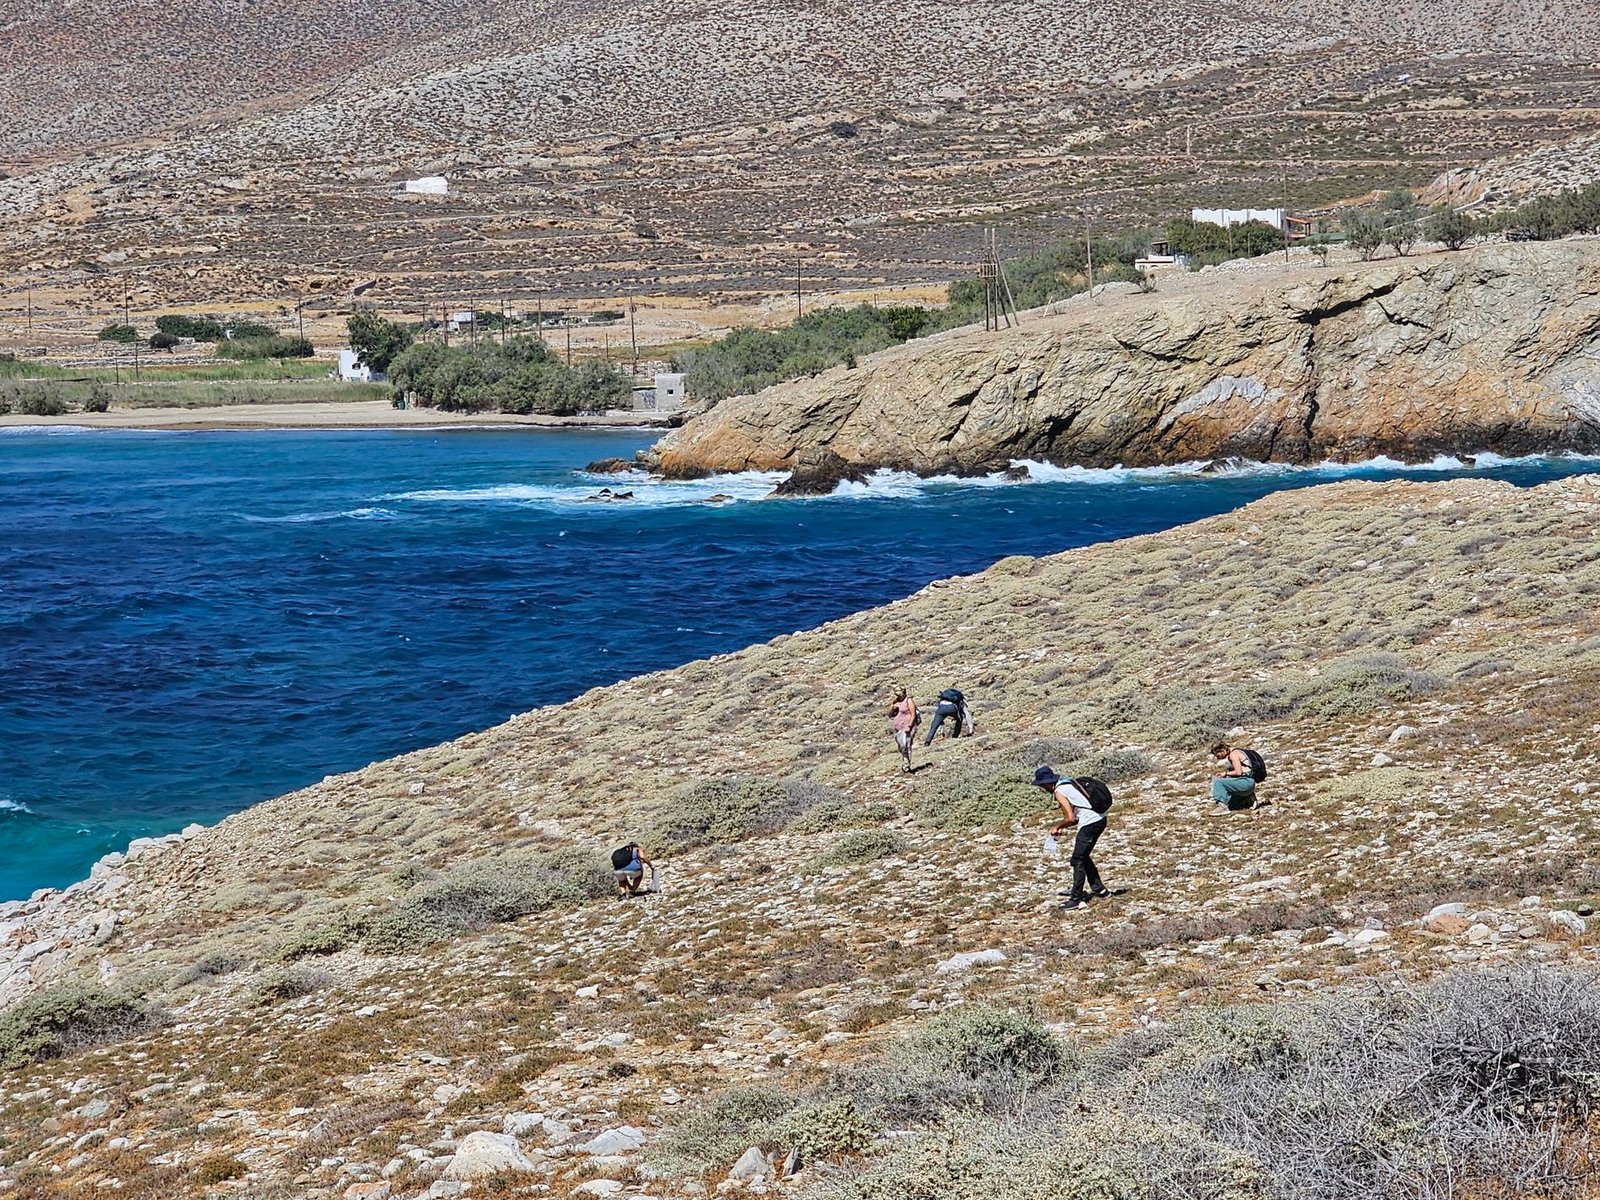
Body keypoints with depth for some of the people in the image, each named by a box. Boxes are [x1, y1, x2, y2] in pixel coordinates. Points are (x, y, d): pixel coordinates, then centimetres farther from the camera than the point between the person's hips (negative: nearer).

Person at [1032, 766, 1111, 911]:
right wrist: (1062, 826, 15)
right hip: (1100, 819, 9)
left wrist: (1058, 826, 0)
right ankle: (1099, 889, 29)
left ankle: (1077, 899, 0)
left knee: (1078, 861, -2)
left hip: (1090, 823, -9)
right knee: (1084, 857, 23)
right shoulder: (1068, 783, 16)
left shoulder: (1059, 792, -12)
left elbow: (1070, 818, -17)